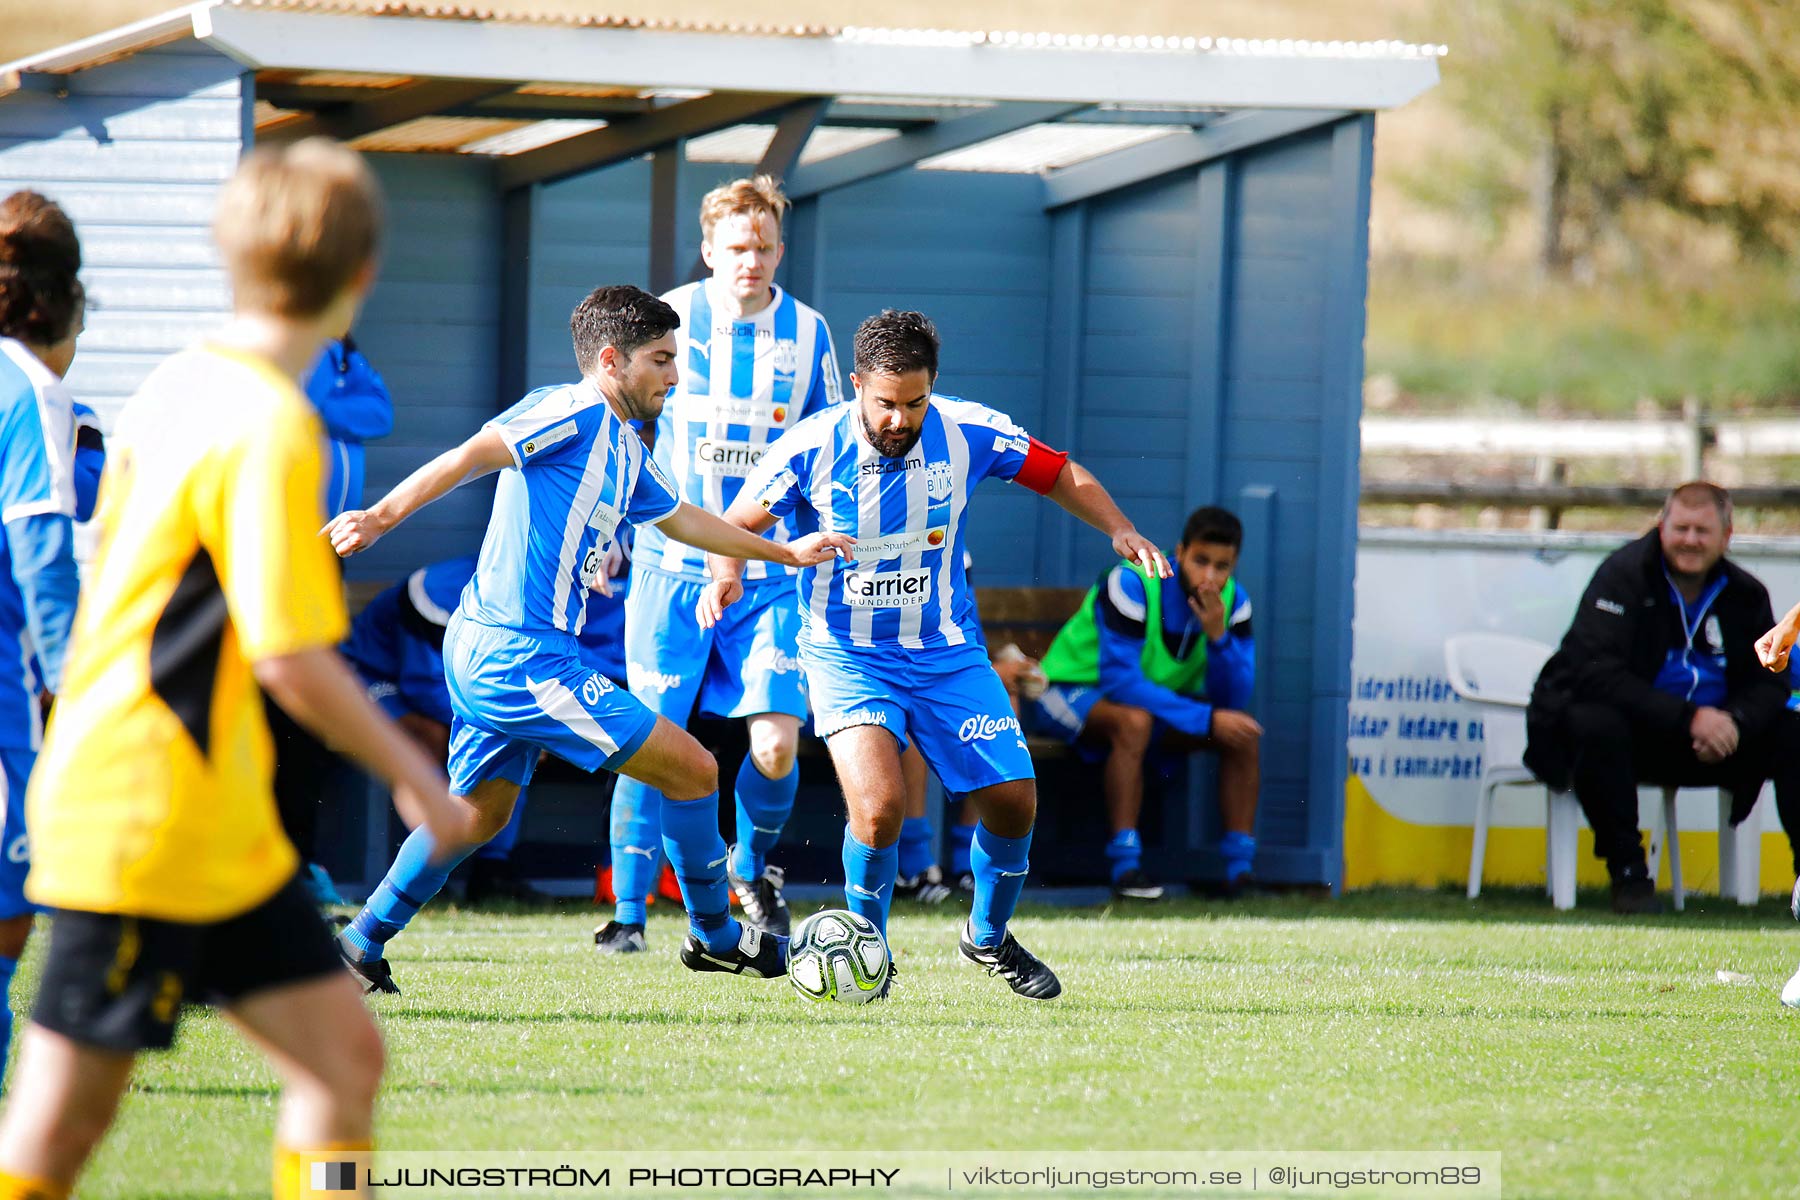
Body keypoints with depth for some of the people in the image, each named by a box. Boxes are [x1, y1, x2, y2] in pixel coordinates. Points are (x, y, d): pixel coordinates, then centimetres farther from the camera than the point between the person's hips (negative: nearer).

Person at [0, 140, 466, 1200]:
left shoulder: (177, 388, 10)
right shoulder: (272, 429, -18)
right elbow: (289, 657, -21)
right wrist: (414, 776, -8)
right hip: (156, 820, -9)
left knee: (343, 1052, 7)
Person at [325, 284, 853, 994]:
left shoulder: (625, 449, 19)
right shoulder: (577, 414, -12)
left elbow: (678, 517, 34)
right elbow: (472, 456, -22)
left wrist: (785, 553, 40)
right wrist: (381, 517, -32)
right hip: (524, 656, -11)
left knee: (479, 812, 23)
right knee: (692, 769, -5)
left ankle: (362, 945, 27)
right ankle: (715, 936, 10)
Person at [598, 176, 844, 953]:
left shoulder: (806, 334, 4)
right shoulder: (667, 321, -2)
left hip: (770, 573, 1)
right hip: (672, 567, -1)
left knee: (776, 740, -9)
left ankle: (752, 866, 20)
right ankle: (628, 911, 7)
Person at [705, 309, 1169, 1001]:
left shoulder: (968, 435, -10)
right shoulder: (811, 450, -15)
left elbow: (1063, 477, 5)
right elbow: (737, 526, -2)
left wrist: (1120, 530, -11)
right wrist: (726, 574, -24)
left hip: (947, 652, 3)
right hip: (846, 654, -3)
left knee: (1013, 801, -1)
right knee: (879, 806, -24)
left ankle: (988, 937, 29)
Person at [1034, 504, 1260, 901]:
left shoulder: (1233, 601, -8)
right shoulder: (1130, 583, -27)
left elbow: (1233, 700, -12)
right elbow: (1120, 681, -33)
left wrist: (1218, 636, -30)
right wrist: (1207, 719, -36)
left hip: (1158, 698, 6)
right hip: (1071, 690, -6)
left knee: (1244, 731, -15)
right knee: (1134, 721, -38)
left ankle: (1239, 868, -13)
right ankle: (1125, 866, -38)